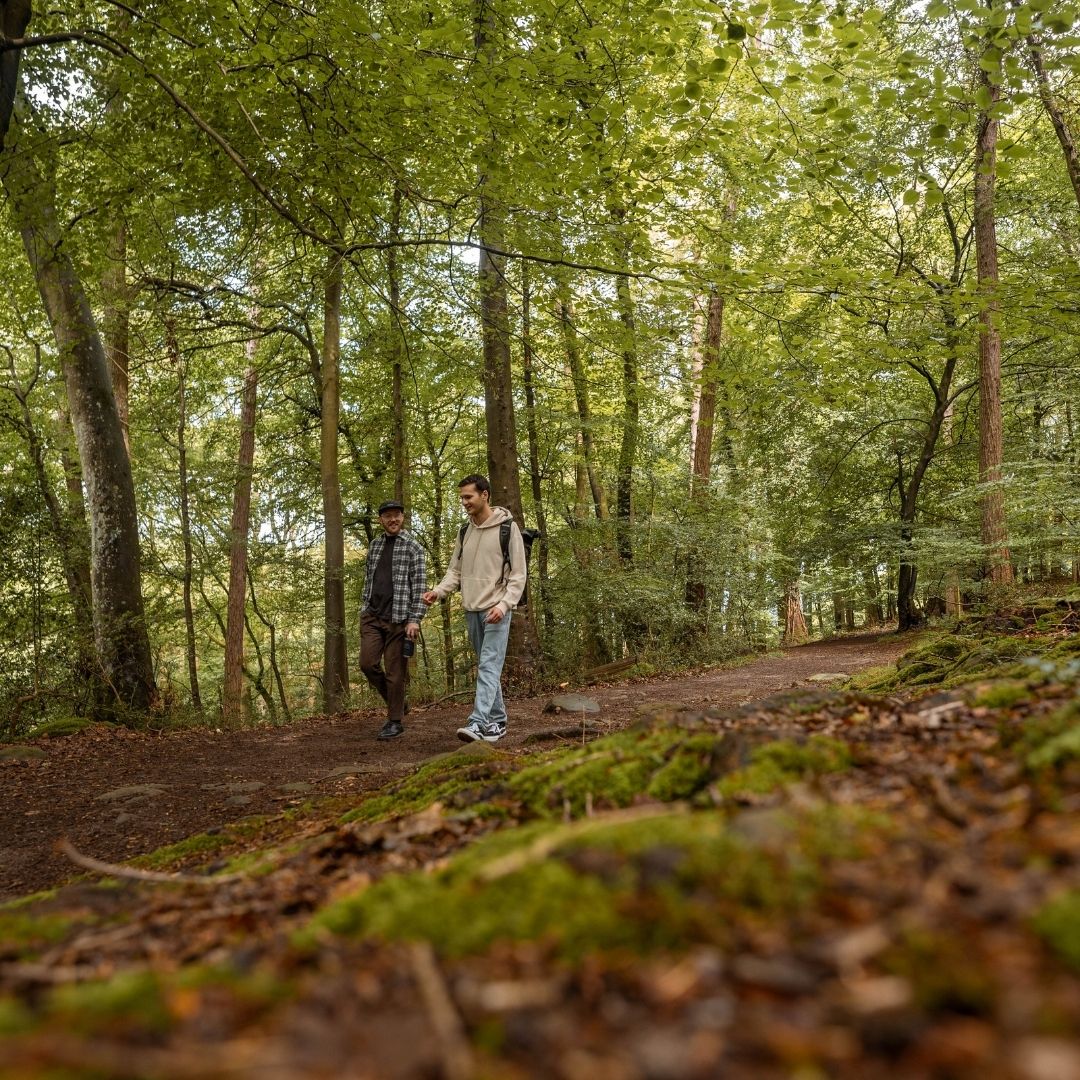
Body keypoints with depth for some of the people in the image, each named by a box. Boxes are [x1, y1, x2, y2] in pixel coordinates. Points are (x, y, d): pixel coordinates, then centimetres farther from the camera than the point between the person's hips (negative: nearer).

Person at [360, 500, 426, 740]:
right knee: (368, 663, -3)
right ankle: (397, 702, 19)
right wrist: (364, 607, 15)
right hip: (371, 615, 5)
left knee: (395, 671, -1)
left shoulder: (413, 547, -3)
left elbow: (420, 585, -8)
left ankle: (395, 720, 12)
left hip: (398, 617, -5)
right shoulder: (375, 544, 14)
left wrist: (415, 619, -15)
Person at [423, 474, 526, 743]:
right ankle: (497, 721, 20)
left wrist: (504, 604, -19)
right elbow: (456, 571, 15)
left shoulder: (507, 528, -6)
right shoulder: (466, 531, 12)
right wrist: (439, 590, -4)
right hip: (472, 610, 7)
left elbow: (518, 574, -7)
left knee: (489, 667, -13)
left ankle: (478, 723, -21)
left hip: (495, 610, -6)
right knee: (485, 667, 11)